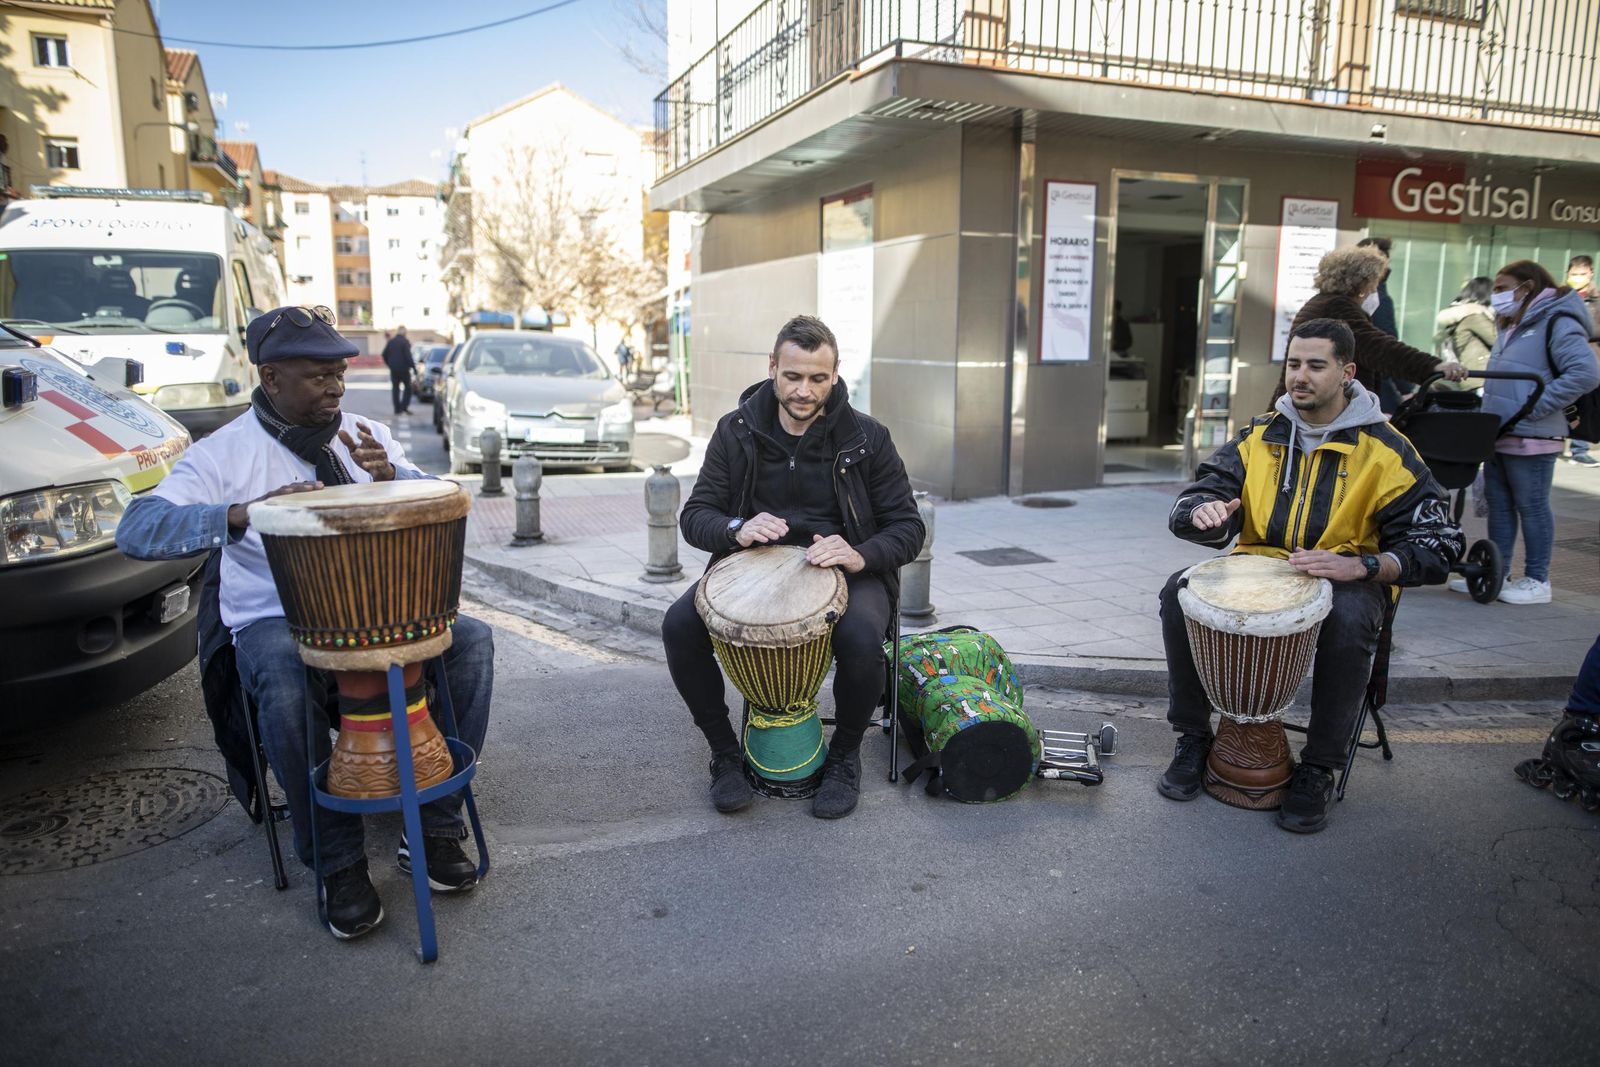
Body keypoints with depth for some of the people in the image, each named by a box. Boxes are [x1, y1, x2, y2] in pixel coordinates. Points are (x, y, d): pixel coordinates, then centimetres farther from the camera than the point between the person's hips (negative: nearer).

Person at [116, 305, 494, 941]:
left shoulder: (367, 435, 10)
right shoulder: (223, 454, -2)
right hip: (276, 623, -3)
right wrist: (242, 514, -32)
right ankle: (338, 864, -16)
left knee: (471, 641, -21)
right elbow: (136, 531, -15)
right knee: (287, 687, -37)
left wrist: (391, 476, -19)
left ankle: (434, 830, -12)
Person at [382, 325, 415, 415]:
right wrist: (413, 367, -14)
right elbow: (408, 356, -18)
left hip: (393, 369, 5)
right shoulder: (405, 342, -11)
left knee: (395, 388, 9)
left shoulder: (391, 341, 6)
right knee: (407, 387, 6)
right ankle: (404, 406, -7)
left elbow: (384, 354, 9)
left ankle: (397, 409, 7)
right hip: (403, 368, -5)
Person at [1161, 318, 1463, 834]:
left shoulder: (1385, 449, -7)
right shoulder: (1260, 435, 3)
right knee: (1180, 592, -23)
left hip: (1347, 579, -3)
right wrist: (1205, 512, -29)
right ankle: (1193, 738, -7)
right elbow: (1195, 503, -2)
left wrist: (1360, 565, -28)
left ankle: (1318, 769, -17)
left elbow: (1437, 545, -10)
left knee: (1349, 620, -37)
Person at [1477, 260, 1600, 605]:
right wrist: (1488, 408, 10)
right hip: (1498, 436, 9)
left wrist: (1535, 407, -22)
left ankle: (1537, 580, 9)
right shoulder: (1511, 327, 18)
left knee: (1532, 507, 0)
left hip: (1531, 439, -9)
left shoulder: (1557, 323, -10)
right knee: (1498, 503, 12)